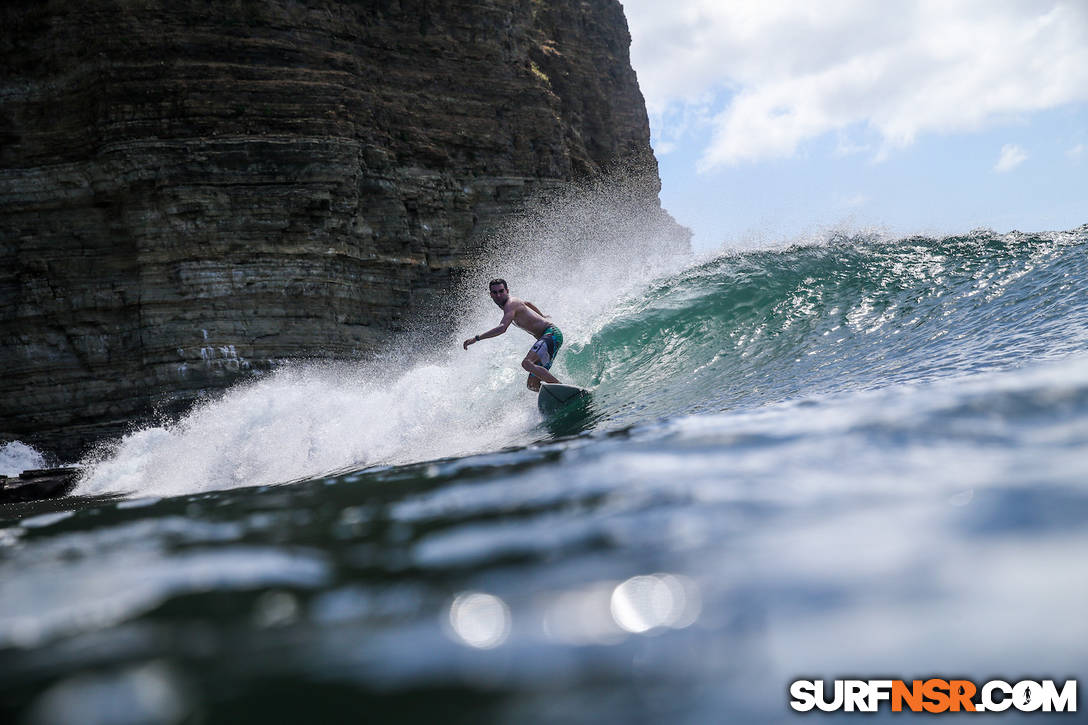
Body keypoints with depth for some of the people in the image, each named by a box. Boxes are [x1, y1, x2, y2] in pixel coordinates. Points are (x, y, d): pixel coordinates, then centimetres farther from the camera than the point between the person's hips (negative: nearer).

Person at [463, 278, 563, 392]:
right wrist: (541, 316, 59)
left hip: (552, 334, -10)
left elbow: (502, 328, -29)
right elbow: (528, 303, 40)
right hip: (546, 338, 10)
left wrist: (476, 338, -34)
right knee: (532, 384, -2)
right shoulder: (513, 301, 17)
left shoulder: (510, 305, -13)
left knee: (527, 363, -32)